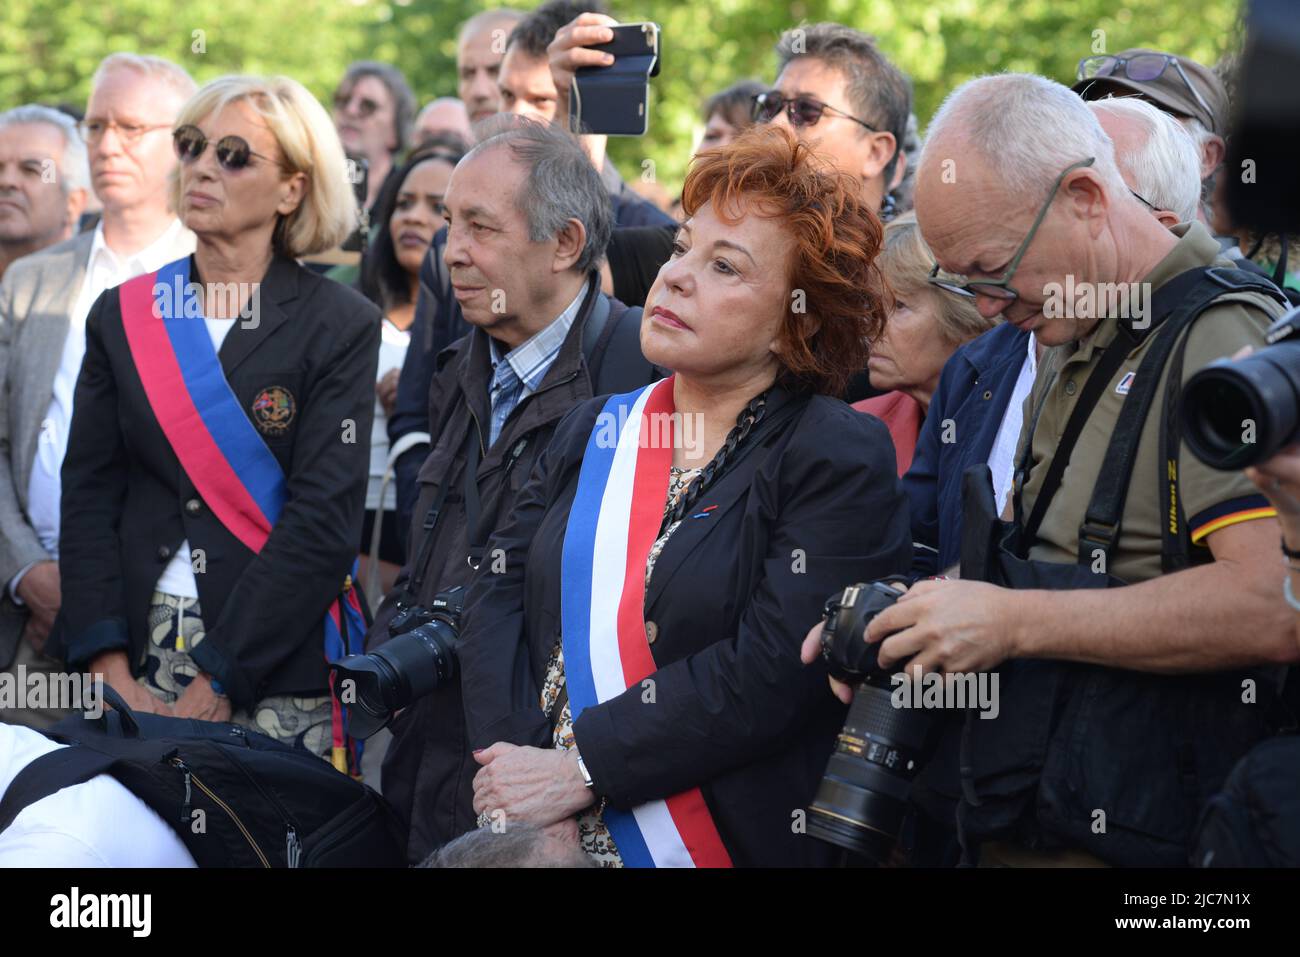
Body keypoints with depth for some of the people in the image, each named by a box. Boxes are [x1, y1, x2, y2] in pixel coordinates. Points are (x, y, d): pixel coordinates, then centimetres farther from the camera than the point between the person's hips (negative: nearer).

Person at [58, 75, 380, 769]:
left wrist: (217, 685, -15)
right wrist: (113, 673, -7)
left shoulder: (340, 327, -2)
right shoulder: (124, 315, 10)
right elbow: (89, 497, 5)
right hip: (141, 658, 3)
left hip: (280, 674, -3)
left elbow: (323, 522, -9)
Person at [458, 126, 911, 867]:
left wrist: (579, 769, -18)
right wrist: (520, 783, -14)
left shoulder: (841, 459, -8)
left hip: (727, 838, -4)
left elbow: (774, 669, -17)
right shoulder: (595, 432, 10)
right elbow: (499, 597, 2)